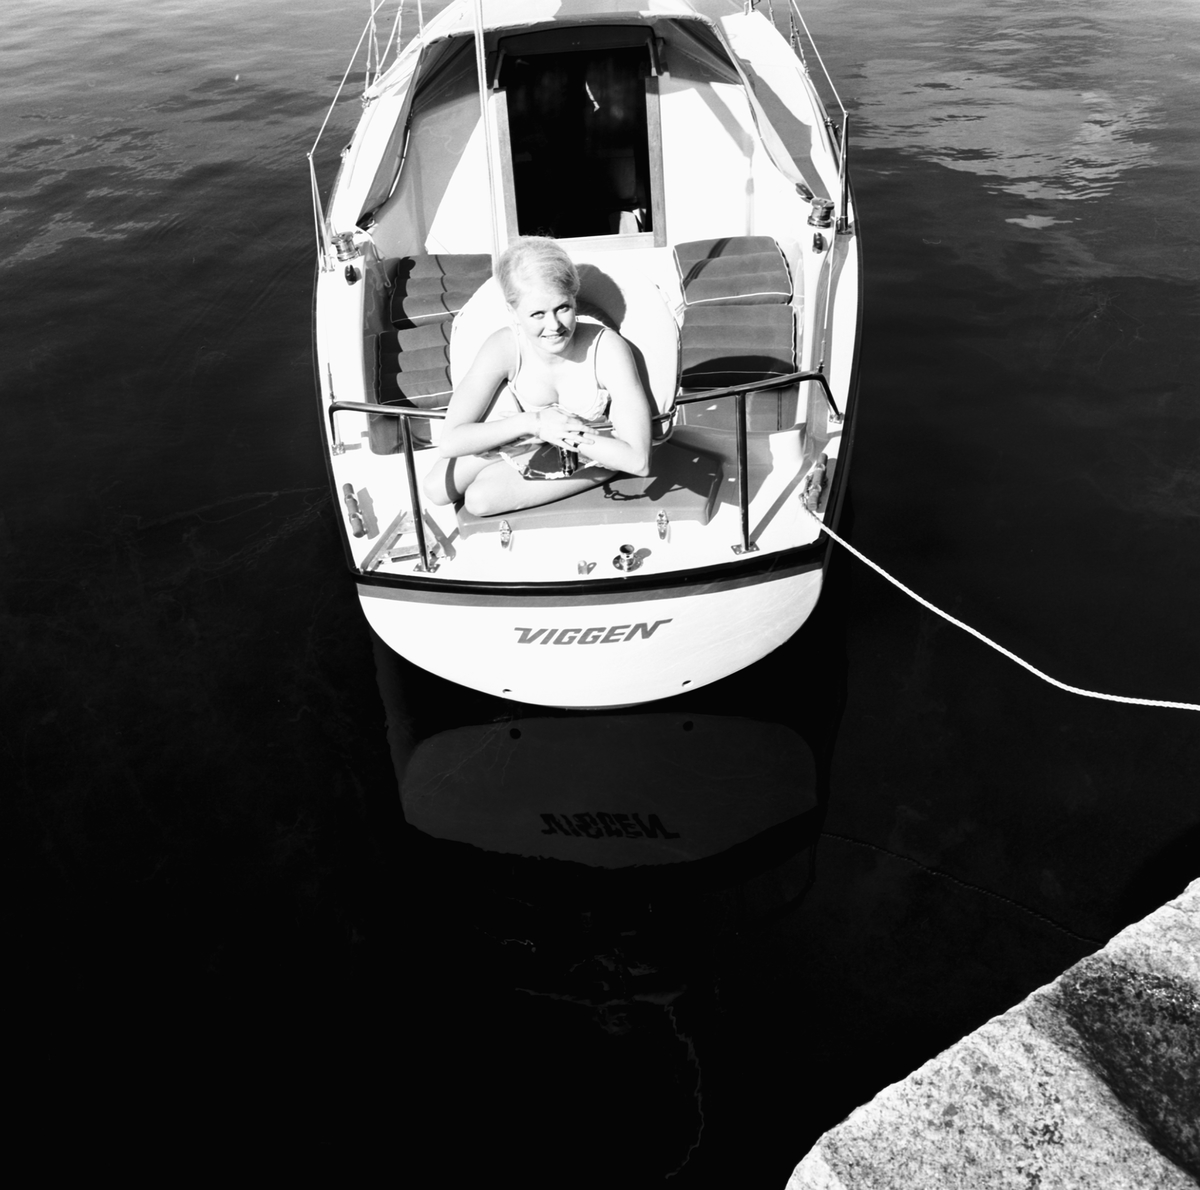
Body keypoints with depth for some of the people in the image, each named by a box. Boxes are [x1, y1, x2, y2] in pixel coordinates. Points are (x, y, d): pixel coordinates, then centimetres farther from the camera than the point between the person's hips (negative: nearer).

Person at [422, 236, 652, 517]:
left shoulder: (608, 349, -32)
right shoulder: (504, 347, -26)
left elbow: (639, 461, -33)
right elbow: (448, 443, -26)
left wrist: (561, 432, -33)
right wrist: (532, 422, -34)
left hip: (597, 455, -3)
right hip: (529, 444, 3)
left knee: (479, 498, -17)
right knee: (438, 489, -13)